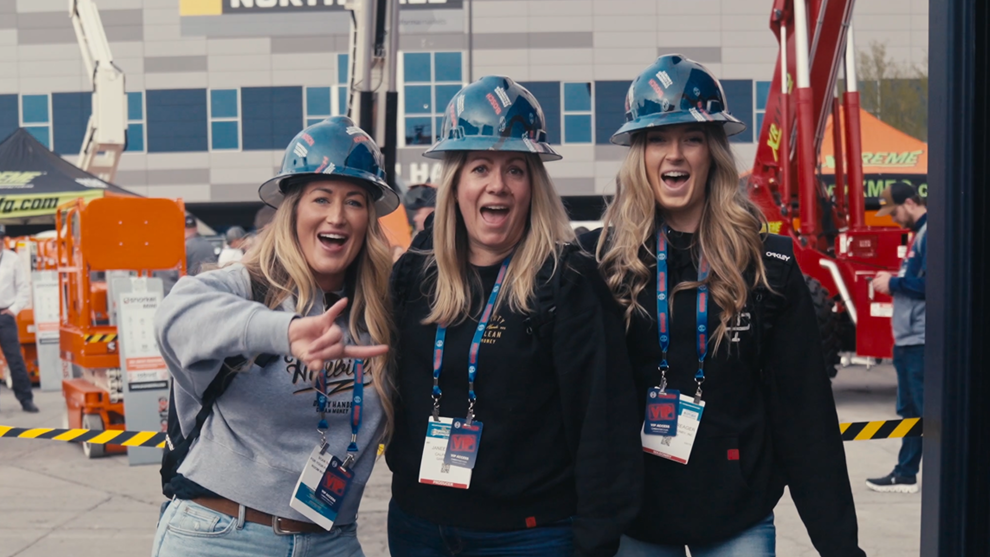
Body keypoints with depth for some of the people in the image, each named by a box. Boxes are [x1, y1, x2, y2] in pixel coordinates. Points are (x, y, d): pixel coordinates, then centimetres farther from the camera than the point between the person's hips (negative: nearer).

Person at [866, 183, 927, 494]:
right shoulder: (918, 234, 17)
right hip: (907, 338, 10)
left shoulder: (930, 234, -14)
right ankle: (906, 474, 21)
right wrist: (892, 282, 6)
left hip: (921, 340, -10)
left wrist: (893, 284, -12)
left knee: (927, 411, -6)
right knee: (910, 410, 14)